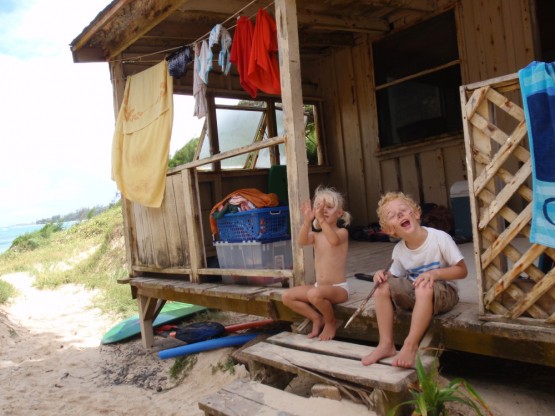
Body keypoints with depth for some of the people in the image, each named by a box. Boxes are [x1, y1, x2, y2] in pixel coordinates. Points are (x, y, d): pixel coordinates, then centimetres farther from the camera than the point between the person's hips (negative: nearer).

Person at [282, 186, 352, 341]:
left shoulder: (342, 232, -9)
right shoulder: (316, 235, 5)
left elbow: (334, 241, -35)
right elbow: (302, 242, -19)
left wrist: (321, 219, -44)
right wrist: (307, 220, -35)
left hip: (338, 288, -6)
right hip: (319, 287, 6)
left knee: (314, 294, -36)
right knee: (287, 296, -4)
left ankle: (331, 321, -5)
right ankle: (317, 318, 9)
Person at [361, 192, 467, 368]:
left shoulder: (440, 238, -20)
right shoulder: (399, 250, -6)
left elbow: (462, 270, -14)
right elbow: (394, 275, 6)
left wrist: (434, 274, -30)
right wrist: (383, 275, -17)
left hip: (443, 291, -5)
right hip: (414, 294, 5)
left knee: (424, 288, -38)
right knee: (383, 288, -16)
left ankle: (410, 345, -28)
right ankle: (386, 344, -10)